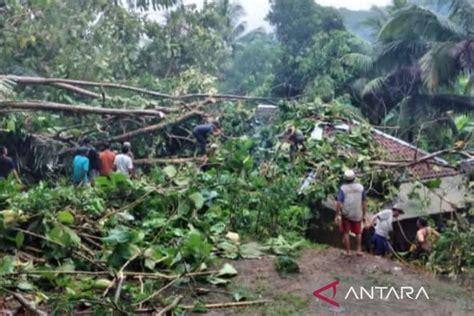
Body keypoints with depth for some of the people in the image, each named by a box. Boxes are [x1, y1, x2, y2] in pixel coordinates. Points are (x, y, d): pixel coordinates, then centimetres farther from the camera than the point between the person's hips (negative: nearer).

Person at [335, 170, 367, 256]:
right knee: (358, 232, 19)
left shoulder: (343, 188, -11)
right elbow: (364, 202, -1)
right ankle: (358, 250, 13)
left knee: (346, 233, 11)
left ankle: (348, 251, 14)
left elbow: (339, 203, -16)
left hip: (345, 214, -2)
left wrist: (336, 216, -11)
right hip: (357, 215, 2)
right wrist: (364, 215, 8)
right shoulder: (360, 187, -3)